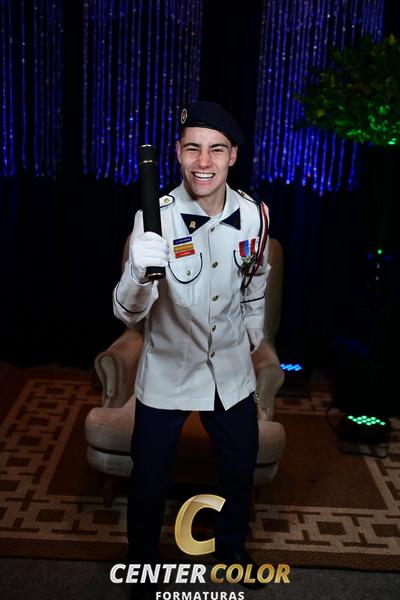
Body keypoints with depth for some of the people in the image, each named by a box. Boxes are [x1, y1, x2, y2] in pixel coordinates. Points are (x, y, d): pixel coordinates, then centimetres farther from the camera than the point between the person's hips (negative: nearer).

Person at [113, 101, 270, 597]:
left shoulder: (254, 214, -12)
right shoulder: (156, 218, -22)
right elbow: (127, 313, -29)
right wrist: (139, 272, -49)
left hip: (232, 370, 3)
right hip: (166, 372, -3)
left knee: (240, 469, 21)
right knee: (149, 479, 12)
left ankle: (232, 547, 51)